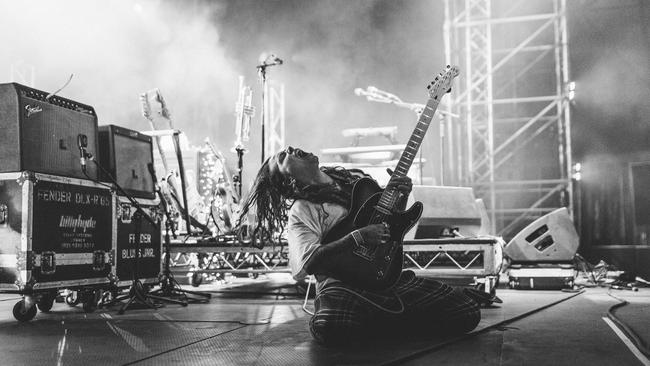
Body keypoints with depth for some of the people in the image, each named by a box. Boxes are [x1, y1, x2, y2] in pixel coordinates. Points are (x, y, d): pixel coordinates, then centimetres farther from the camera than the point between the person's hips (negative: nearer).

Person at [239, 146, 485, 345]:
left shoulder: (356, 178, 15)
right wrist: (358, 237, -24)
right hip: (344, 283, -4)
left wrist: (401, 197, 3)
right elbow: (310, 262, -18)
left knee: (467, 313, -12)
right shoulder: (300, 212, -4)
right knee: (329, 328, -39)